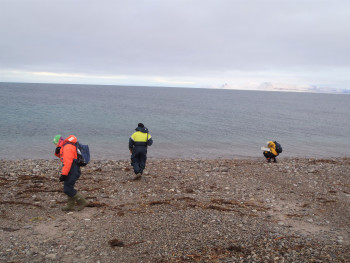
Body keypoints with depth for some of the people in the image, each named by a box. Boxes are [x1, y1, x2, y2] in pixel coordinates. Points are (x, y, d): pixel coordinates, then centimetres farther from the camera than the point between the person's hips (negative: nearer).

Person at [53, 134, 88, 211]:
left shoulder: (67, 147, -19)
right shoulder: (64, 146, 14)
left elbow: (68, 162, -24)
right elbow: (60, 156, 25)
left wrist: (63, 175, -22)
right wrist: (57, 151, 2)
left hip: (72, 171, -11)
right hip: (71, 171, 11)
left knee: (67, 189, -8)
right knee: (69, 187, 17)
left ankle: (82, 202, 1)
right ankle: (70, 206, 26)